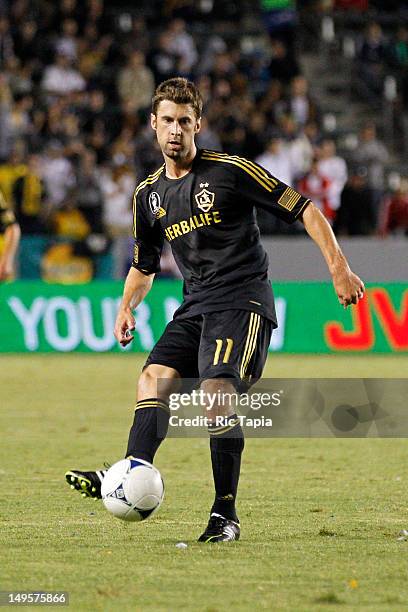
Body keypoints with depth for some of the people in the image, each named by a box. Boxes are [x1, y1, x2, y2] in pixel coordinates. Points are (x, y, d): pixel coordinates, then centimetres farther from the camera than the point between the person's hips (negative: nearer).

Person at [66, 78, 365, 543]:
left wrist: (338, 268, -10)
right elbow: (144, 265, 27)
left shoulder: (229, 171, -6)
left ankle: (226, 514, -16)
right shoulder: (148, 195, 12)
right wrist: (127, 306, 9)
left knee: (216, 393, -22)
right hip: (195, 307, 7)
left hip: (243, 299, -7)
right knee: (154, 378, -15)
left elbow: (303, 209, -4)